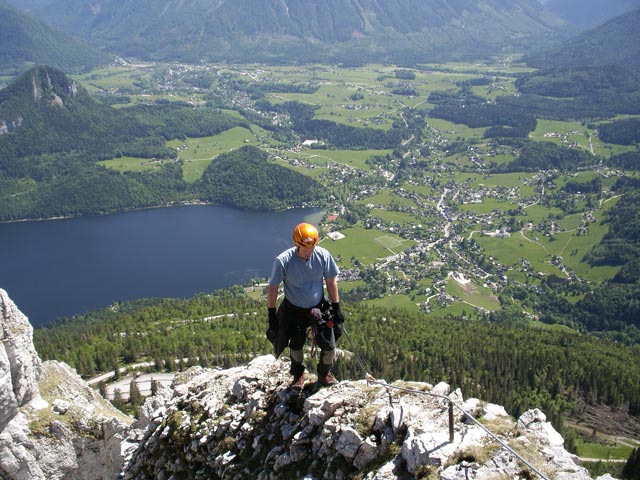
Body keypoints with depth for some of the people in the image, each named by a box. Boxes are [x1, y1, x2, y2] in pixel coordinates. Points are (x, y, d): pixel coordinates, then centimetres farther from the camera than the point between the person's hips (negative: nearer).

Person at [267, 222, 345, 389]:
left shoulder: (323, 255, -19)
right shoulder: (283, 261, -25)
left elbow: (331, 281, -4)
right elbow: (273, 287, -13)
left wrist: (337, 308, 0)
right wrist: (272, 315, -8)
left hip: (319, 308, 1)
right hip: (294, 311, -1)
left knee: (329, 346, 3)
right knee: (296, 346, 18)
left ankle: (324, 374, 33)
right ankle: (298, 375, 47)